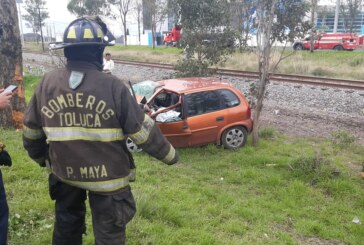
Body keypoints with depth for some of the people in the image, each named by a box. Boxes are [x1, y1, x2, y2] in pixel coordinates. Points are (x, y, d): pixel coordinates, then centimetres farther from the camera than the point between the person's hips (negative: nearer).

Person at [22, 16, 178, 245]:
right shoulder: (112, 86, -20)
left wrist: (42, 158, 25)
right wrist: (170, 154, 3)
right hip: (107, 175, -4)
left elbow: (31, 130, 6)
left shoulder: (47, 83, -6)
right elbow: (144, 131, -13)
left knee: (67, 224, 27)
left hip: (64, 172, 4)